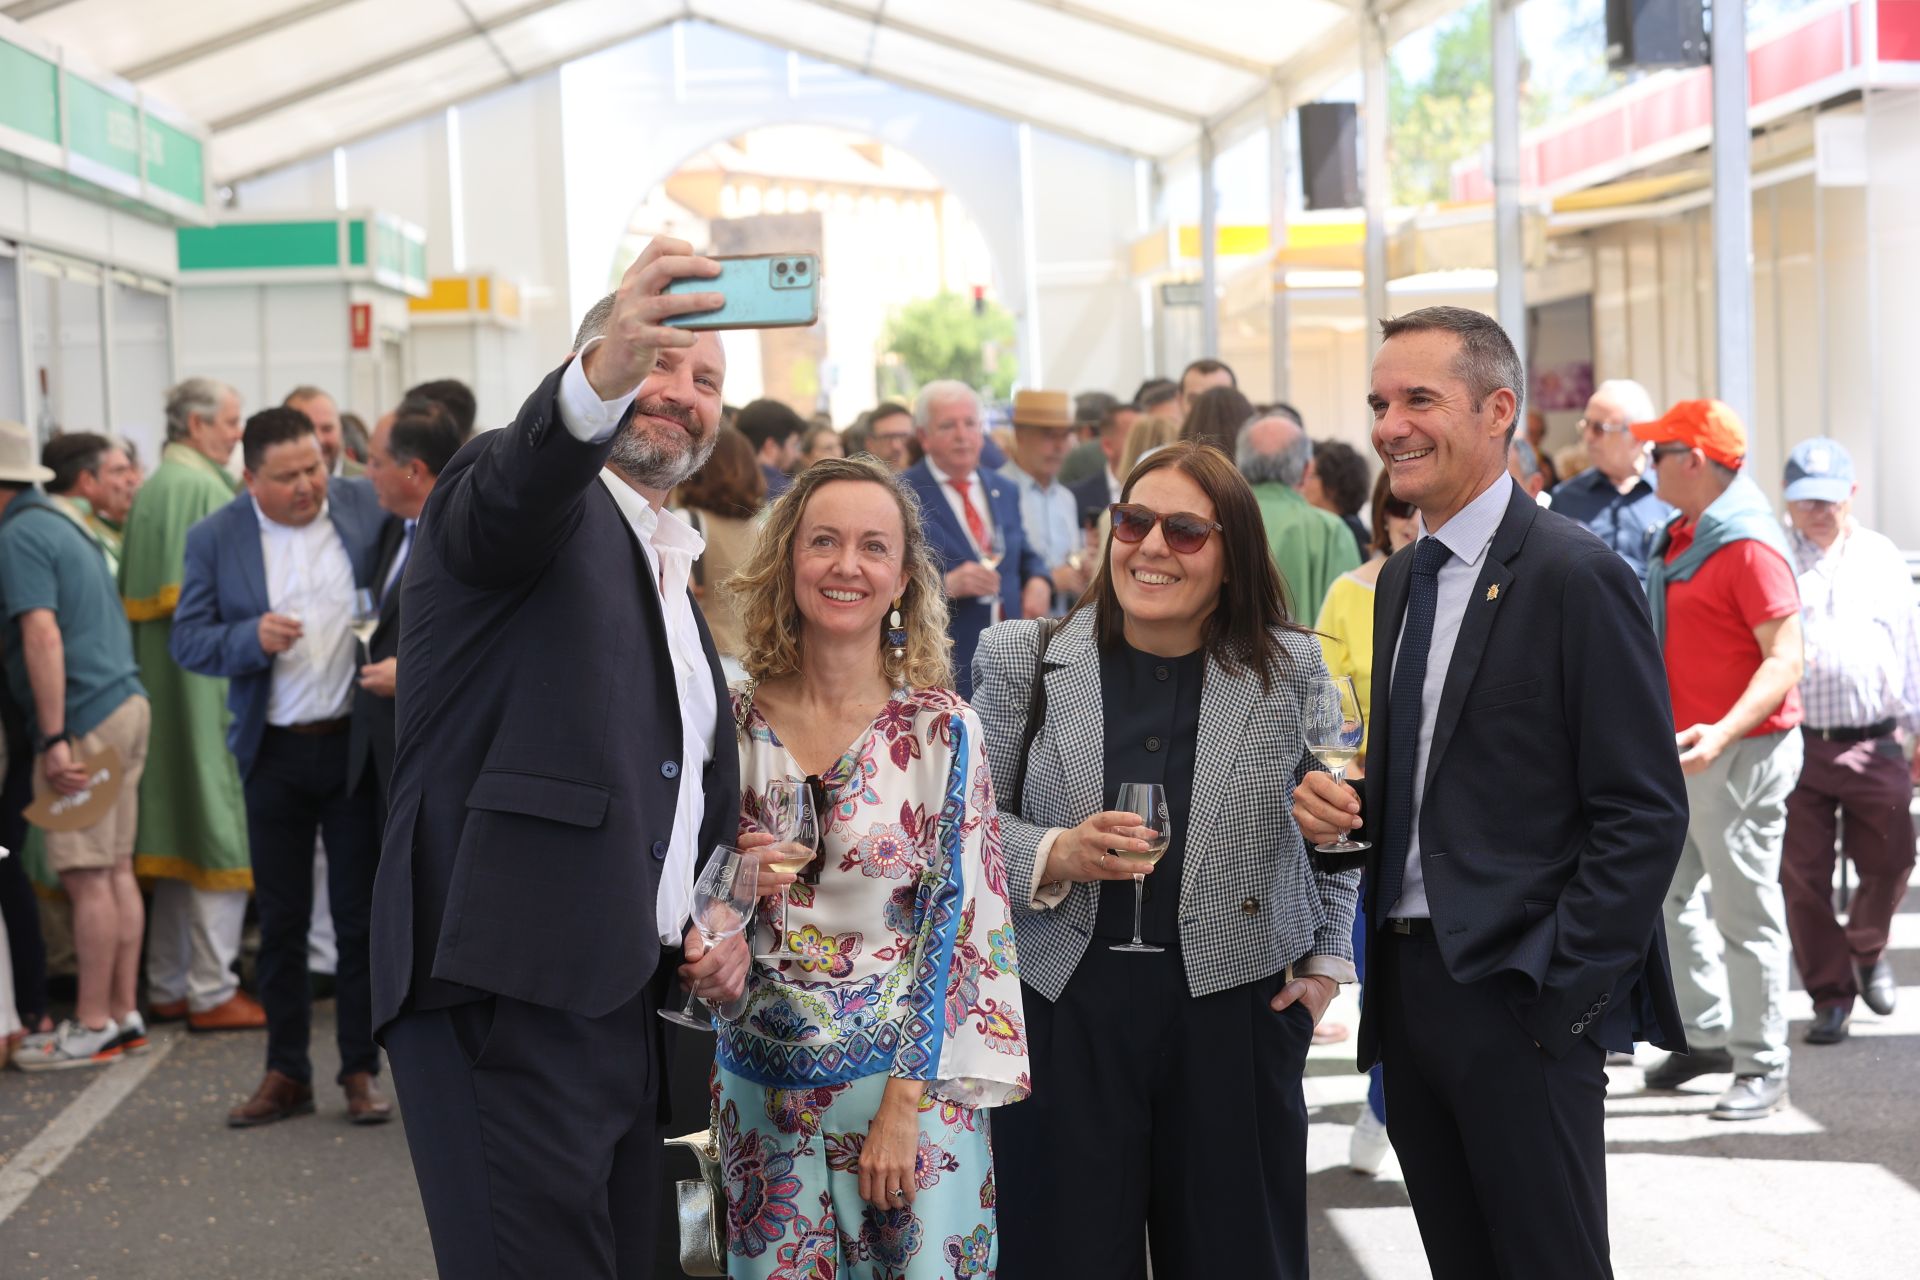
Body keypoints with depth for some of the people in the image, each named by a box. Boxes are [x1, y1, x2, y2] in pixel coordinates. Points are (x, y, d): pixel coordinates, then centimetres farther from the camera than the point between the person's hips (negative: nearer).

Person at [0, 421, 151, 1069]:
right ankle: (122, 1013, 15)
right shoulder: (60, 523, 19)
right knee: (116, 870, 11)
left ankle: (92, 1027, 0)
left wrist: (54, 740, -21)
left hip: (86, 718, -9)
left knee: (88, 876, -4)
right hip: (125, 701, 9)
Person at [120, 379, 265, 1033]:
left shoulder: (154, 488, 14)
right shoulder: (202, 488, -14)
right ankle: (212, 992, 0)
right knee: (220, 831, -4)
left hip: (163, 682, 10)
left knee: (178, 827, 14)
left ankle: (167, 985, 19)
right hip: (209, 680, -10)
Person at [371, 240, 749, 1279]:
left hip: (621, 1000, 9)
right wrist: (601, 374, -49)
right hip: (507, 1001, -9)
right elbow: (515, 491, -30)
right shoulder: (520, 503, -2)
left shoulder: (671, 572, 23)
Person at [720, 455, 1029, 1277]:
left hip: (909, 1078, -2)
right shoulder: (735, 720, -1)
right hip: (765, 1083, 2)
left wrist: (903, 1102, -11)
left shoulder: (941, 730, -7)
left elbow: (956, 920, -7)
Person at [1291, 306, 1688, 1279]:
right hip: (1407, 982, 8)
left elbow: (1644, 815, -14)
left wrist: (1560, 987, -18)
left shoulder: (1576, 576, -12)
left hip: (1518, 994, -7)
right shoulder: (1399, 580, 14)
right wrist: (1332, 799, 0)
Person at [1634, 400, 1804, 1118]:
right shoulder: (1681, 535, 11)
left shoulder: (1749, 545, -18)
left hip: (1738, 754, -9)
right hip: (1681, 750, 9)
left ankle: (1762, 1069, 7)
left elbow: (1784, 659, -24)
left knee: (1746, 913, -2)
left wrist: (1722, 733, -35)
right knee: (1667, 892, 14)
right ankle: (1707, 1036, 26)